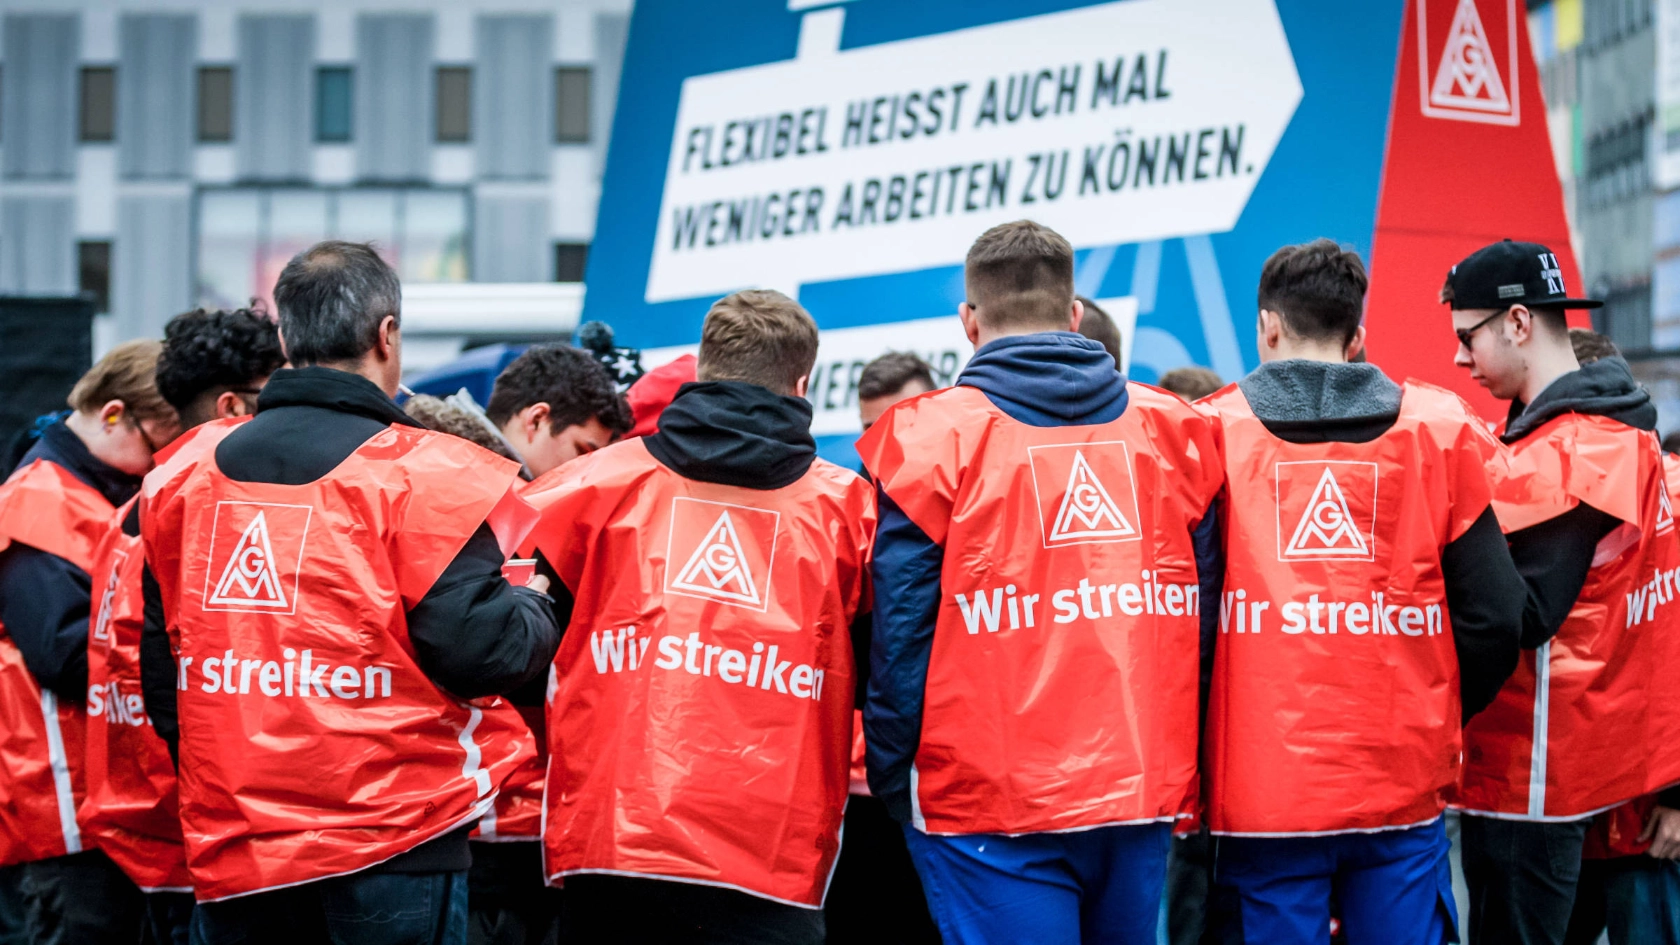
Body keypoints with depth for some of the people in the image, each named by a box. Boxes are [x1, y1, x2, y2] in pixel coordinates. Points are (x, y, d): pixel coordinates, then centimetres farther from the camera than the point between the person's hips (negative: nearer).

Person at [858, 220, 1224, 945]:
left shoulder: (928, 439, -4)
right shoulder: (1173, 430, 9)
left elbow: (901, 637, -5)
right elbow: (1203, 618, 11)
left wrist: (891, 779, 6)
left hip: (992, 807, -4)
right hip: (1146, 792, 4)